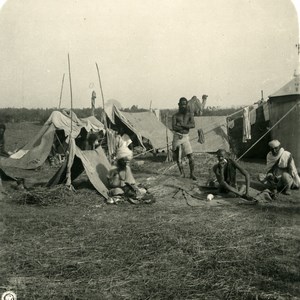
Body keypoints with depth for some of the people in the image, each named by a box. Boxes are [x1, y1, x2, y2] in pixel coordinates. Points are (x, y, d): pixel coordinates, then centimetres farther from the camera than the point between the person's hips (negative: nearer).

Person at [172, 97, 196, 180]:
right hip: (177, 137, 0)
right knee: (178, 157, 4)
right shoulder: (175, 116, 4)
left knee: (190, 156, -9)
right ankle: (182, 173, 20)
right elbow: (174, 127, -12)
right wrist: (186, 127, -13)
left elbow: (193, 125, -10)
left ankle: (192, 174, 4)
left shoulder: (190, 114, 7)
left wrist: (181, 125, -17)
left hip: (185, 137, 1)